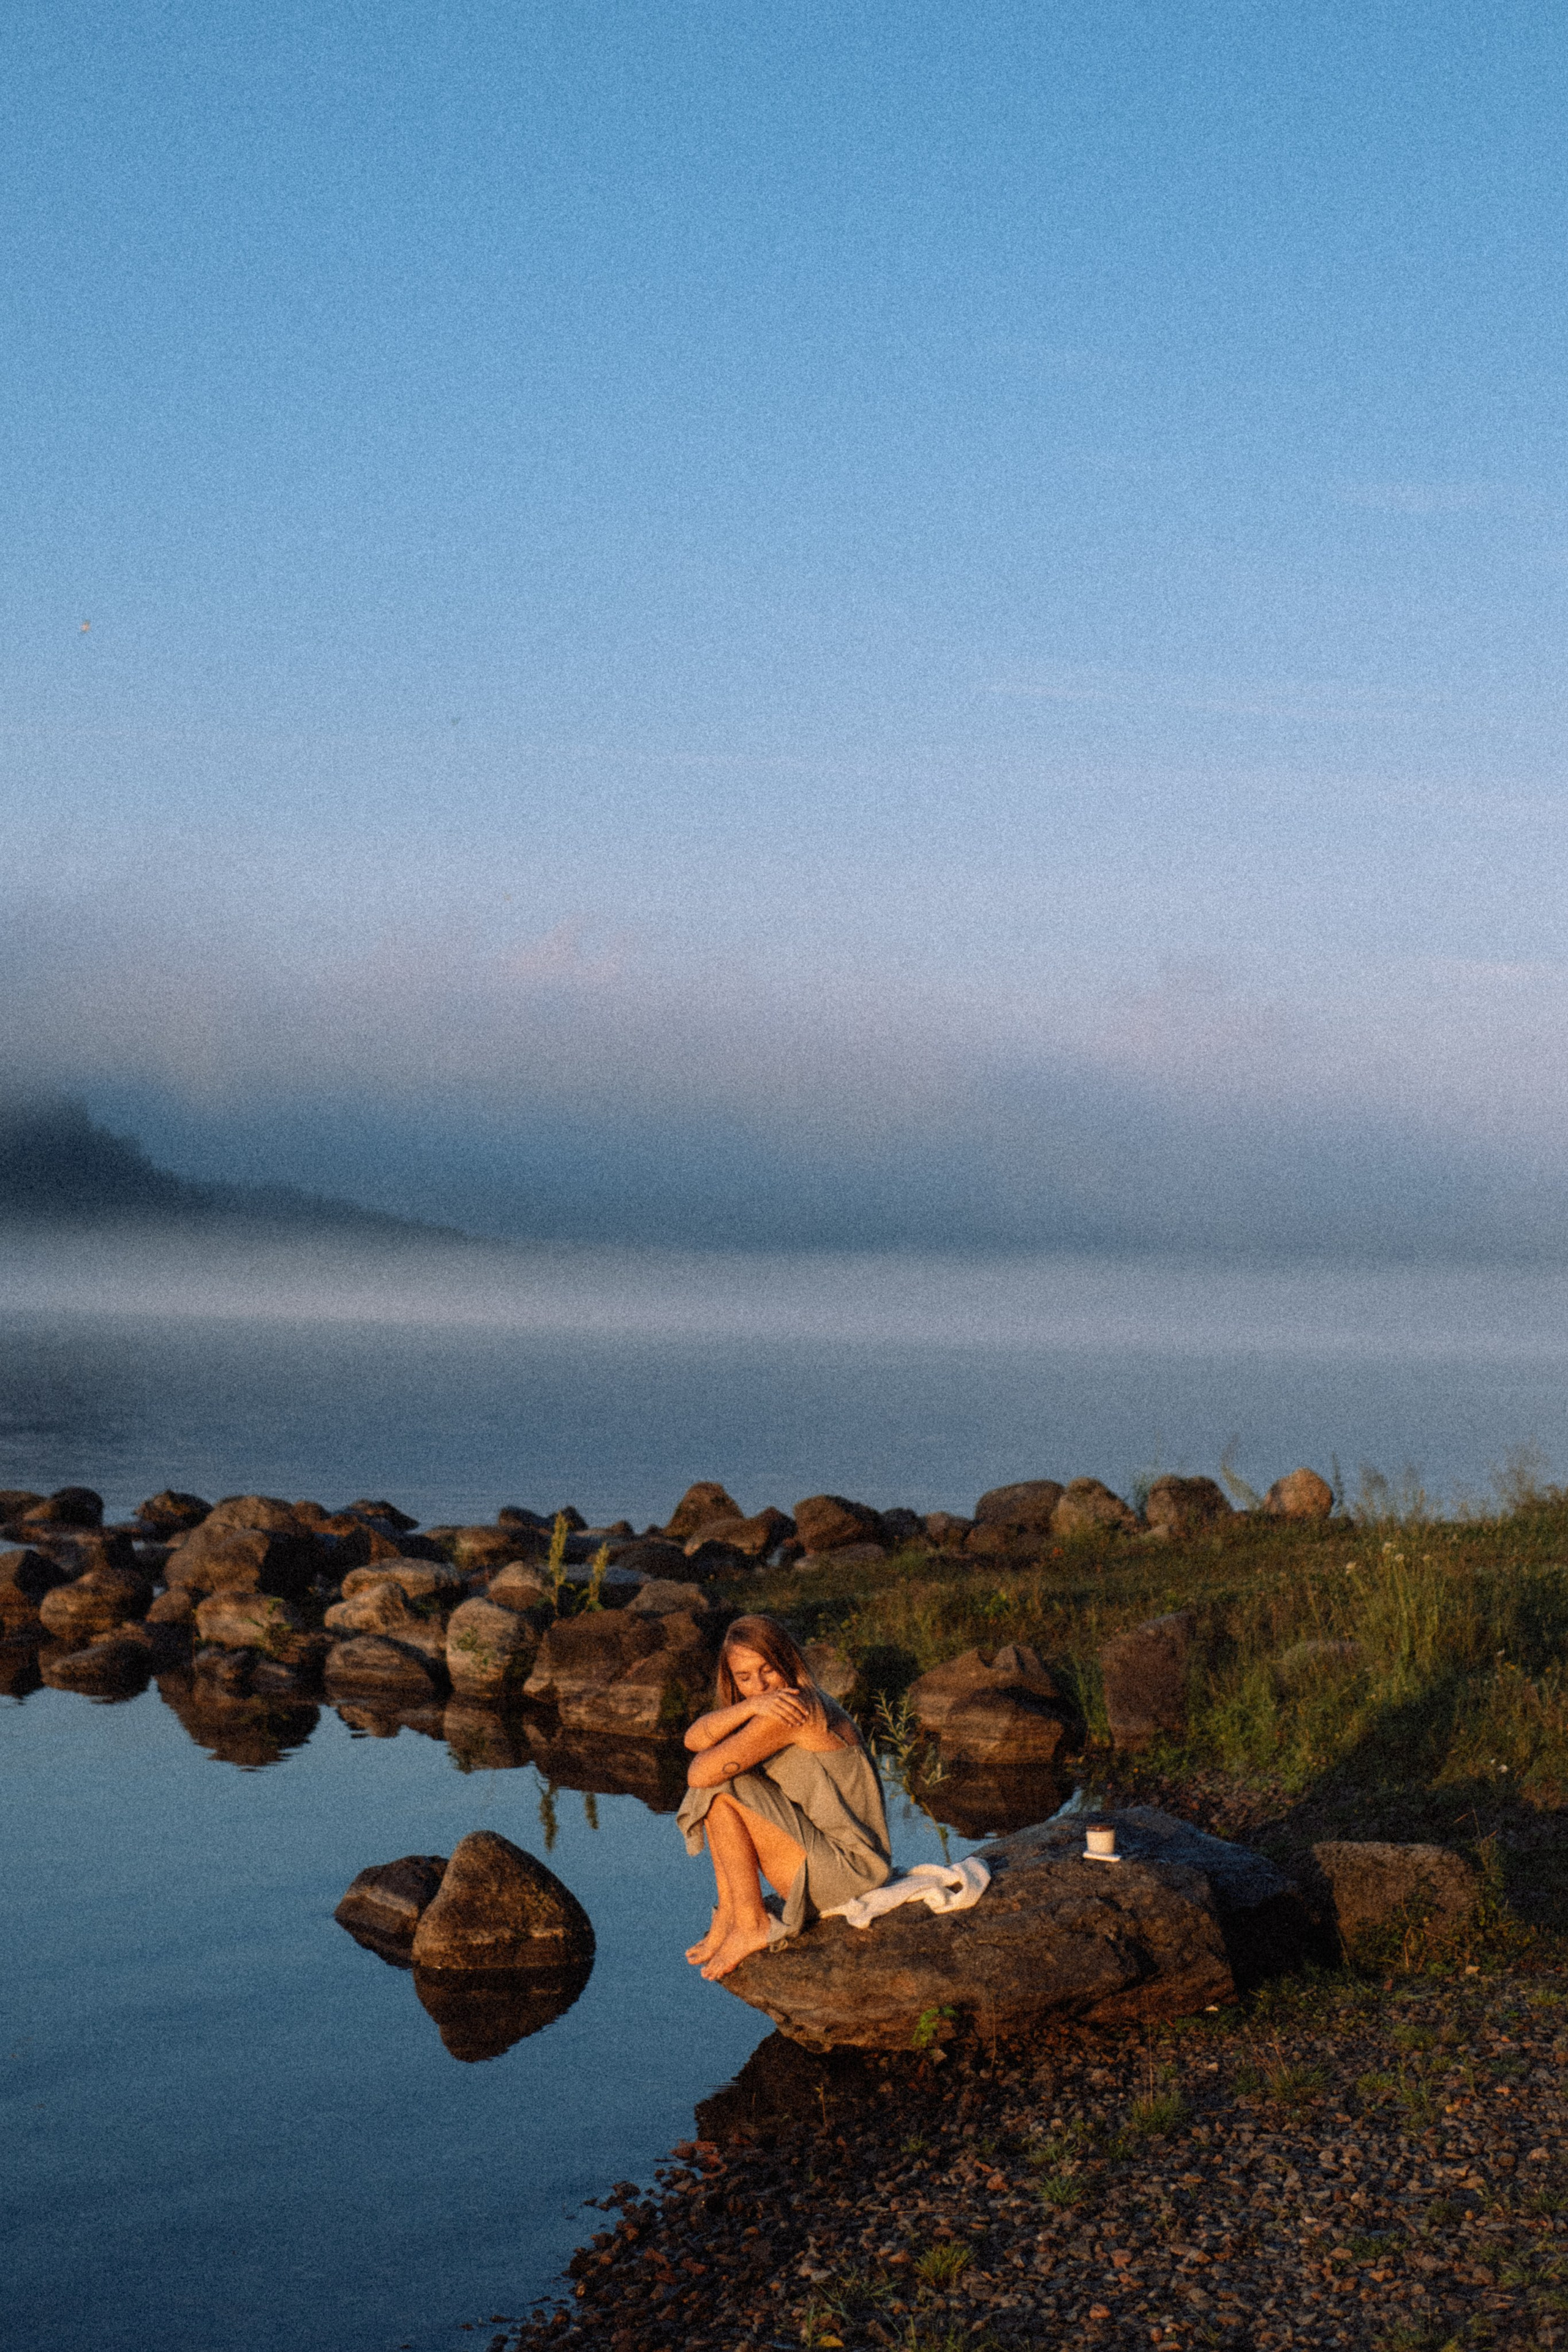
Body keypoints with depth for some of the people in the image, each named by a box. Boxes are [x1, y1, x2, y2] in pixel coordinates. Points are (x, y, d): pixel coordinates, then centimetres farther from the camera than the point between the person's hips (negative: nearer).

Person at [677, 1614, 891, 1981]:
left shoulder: (794, 1708, -21)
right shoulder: (785, 1701, 8)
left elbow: (701, 1774, -22)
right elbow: (695, 1740, -5)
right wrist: (751, 1706, -23)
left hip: (845, 1868, -10)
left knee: (719, 1790, -16)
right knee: (714, 1787, 4)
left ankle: (751, 1926, -9)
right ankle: (728, 1912, 2)